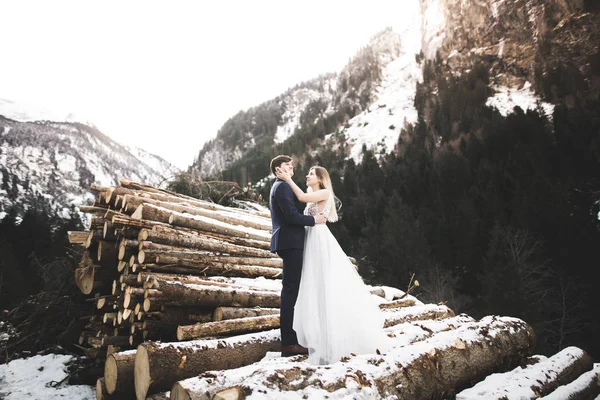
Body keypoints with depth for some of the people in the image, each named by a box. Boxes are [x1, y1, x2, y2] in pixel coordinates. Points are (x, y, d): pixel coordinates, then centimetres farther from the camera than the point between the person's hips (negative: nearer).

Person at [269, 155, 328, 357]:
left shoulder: (280, 186, 23)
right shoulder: (283, 186, -11)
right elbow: (292, 216, -20)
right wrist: (314, 219, -10)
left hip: (288, 242, 11)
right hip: (290, 242, -11)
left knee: (291, 289, 12)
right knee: (291, 289, -10)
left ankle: (290, 337, 19)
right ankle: (288, 343, -6)